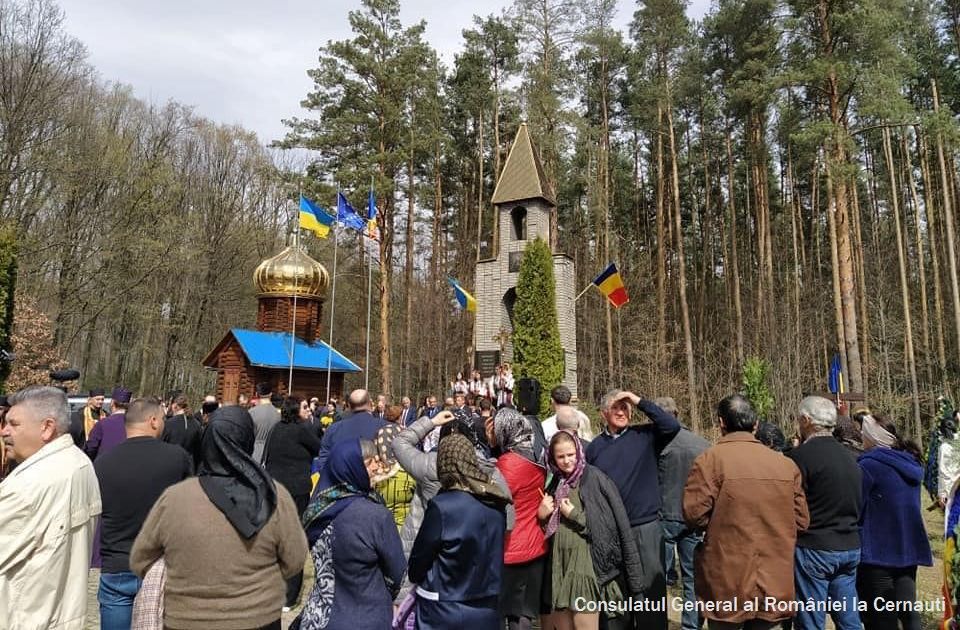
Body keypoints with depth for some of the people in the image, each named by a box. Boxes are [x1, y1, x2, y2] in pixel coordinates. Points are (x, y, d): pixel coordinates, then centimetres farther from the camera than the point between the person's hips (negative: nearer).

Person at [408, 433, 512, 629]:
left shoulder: (442, 506, -22)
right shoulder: (496, 503, -5)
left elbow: (419, 557, -9)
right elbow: (495, 555, 6)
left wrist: (416, 577, 10)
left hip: (445, 612, -5)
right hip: (487, 609, 5)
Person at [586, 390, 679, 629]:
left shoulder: (645, 436, 1)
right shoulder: (595, 447, 5)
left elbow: (672, 426, -16)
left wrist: (640, 402, -14)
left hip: (646, 527, -2)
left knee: (650, 590, 4)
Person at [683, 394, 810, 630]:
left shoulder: (711, 458, -12)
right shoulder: (785, 463, 3)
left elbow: (694, 513, -16)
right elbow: (801, 521, 7)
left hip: (727, 583, -4)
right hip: (774, 584, 4)